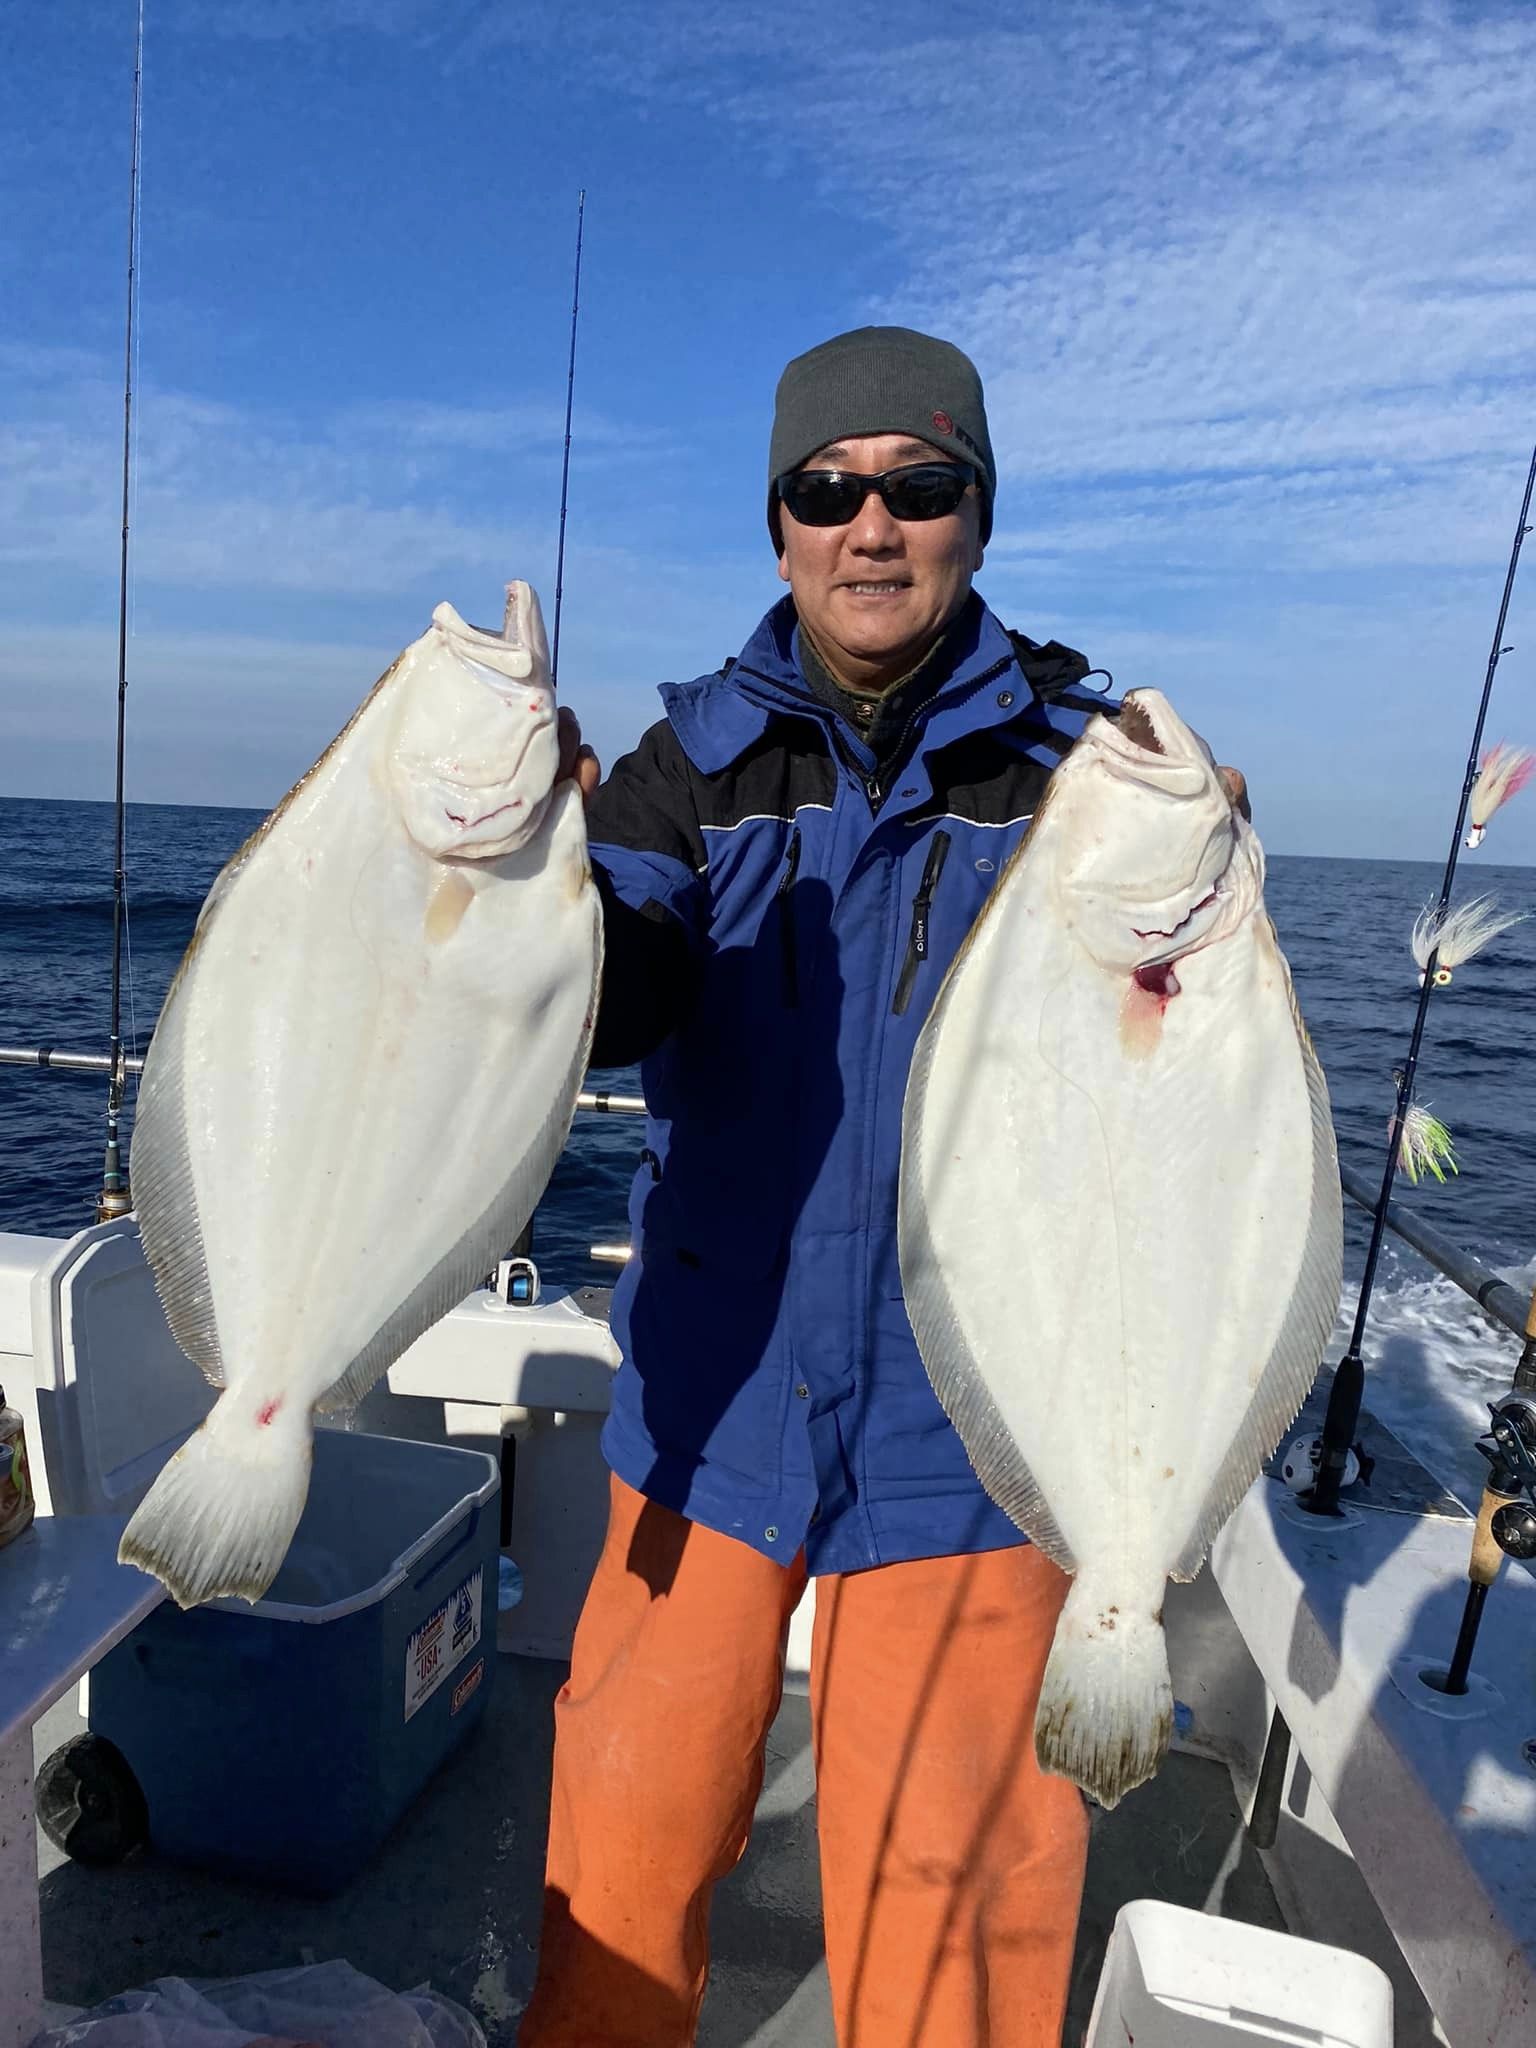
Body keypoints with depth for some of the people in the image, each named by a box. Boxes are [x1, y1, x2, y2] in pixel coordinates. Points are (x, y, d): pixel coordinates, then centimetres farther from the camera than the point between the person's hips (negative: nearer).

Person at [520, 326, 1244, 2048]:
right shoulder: (696, 758, 1)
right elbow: (609, 1002, -11)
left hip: (963, 1425, -1)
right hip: (712, 1393, 2)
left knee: (939, 1896, 13)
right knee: (628, 1830, 18)